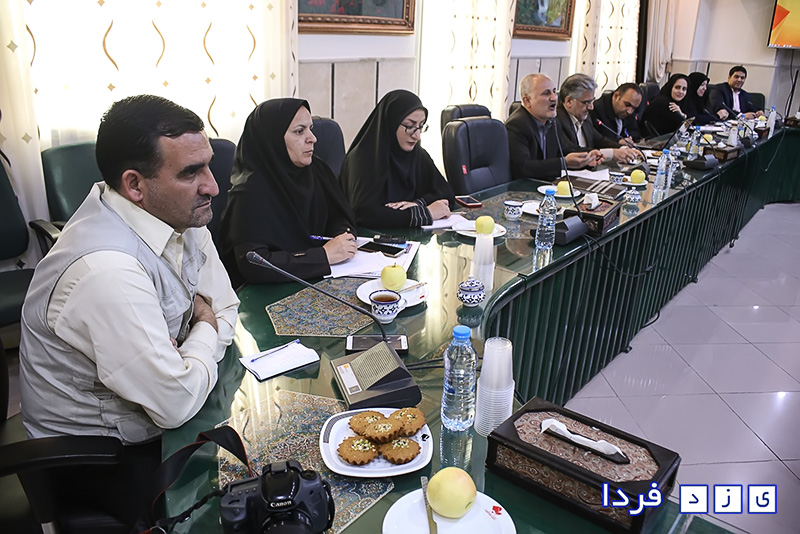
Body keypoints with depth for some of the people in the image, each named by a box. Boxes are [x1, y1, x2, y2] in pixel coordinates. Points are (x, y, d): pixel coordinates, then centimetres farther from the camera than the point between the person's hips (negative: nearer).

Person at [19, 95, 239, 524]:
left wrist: (189, 355, -17)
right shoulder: (107, 271, -33)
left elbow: (225, 309, 3)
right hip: (98, 455, -7)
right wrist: (204, 332, -11)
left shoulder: (179, 215, -7)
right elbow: (175, 404, -28)